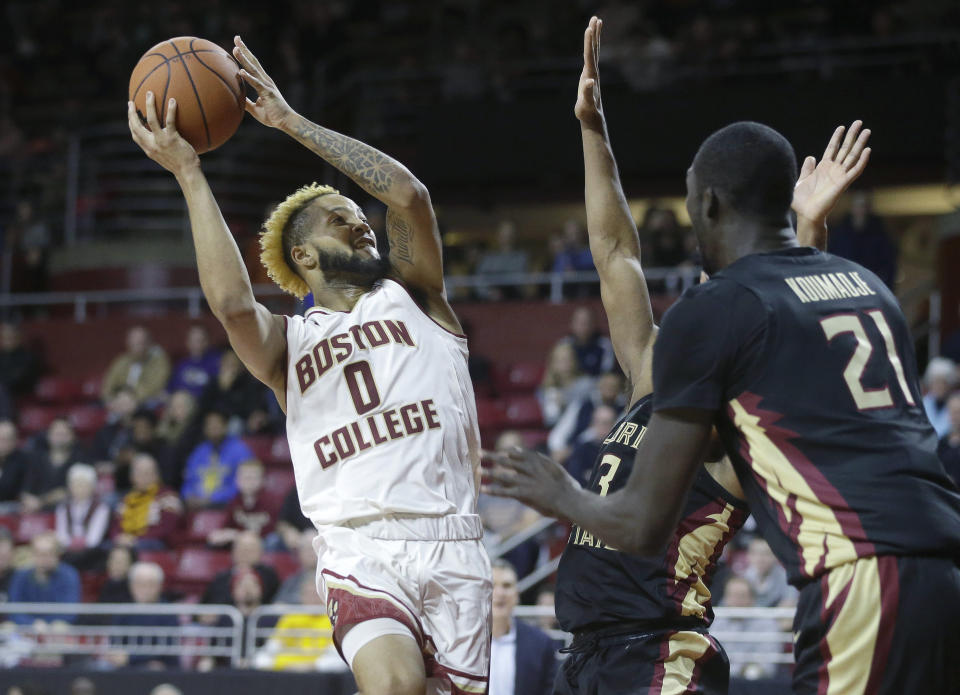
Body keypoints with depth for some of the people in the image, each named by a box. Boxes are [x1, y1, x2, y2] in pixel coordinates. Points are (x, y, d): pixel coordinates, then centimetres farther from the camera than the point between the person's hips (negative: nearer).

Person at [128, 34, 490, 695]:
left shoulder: (410, 299, 19)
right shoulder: (289, 342, 15)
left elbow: (409, 194, 2)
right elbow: (232, 303, -9)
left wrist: (292, 121, 6)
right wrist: (188, 173, -5)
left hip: (453, 546, 2)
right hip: (363, 550, -2)